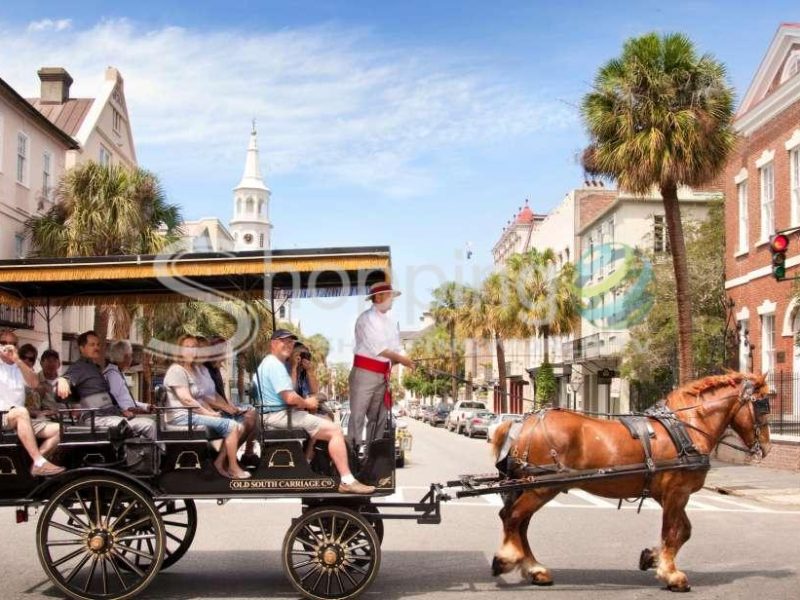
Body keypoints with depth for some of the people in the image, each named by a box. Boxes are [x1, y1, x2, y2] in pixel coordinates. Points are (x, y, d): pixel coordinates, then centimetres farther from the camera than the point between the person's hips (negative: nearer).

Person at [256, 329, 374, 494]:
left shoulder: (268, 363, 19)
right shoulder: (275, 365, -16)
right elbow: (289, 398, -26)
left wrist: (303, 403, 6)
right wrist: (306, 403, -6)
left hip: (275, 414, 11)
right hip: (280, 415, -11)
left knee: (327, 420, 24)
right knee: (335, 430, -14)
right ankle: (347, 481, -17)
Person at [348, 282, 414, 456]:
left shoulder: (391, 322, 16)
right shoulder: (366, 318, -7)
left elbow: (396, 348, 13)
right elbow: (376, 347, -16)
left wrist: (403, 360, -7)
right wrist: (399, 358, -18)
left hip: (383, 375, 8)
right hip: (365, 372, -8)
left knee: (379, 416, 10)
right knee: (358, 414, -6)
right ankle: (354, 450, -6)